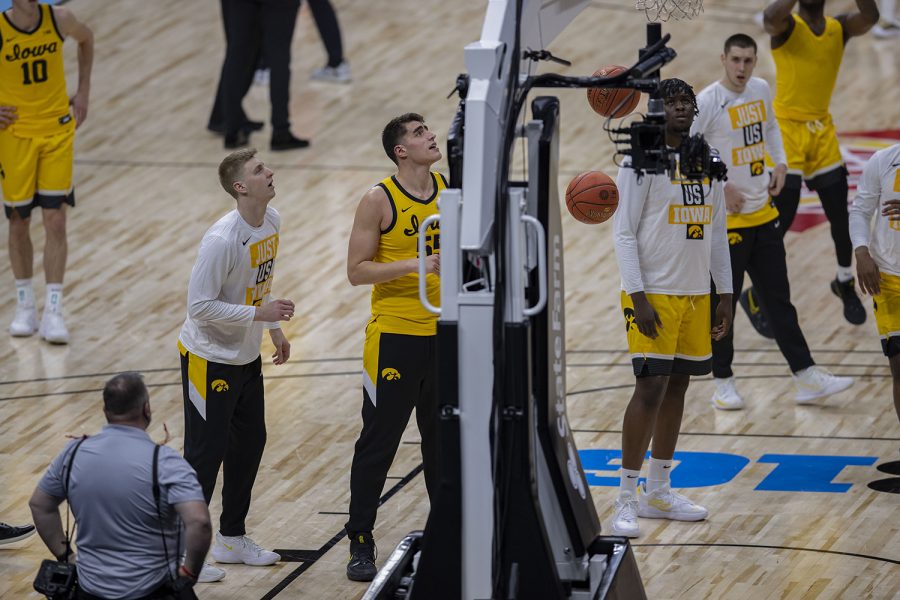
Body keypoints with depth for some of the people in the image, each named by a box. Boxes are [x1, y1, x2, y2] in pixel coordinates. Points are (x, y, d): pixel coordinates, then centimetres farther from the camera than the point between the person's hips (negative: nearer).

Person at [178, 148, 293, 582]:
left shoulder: (271, 222, -2)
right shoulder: (222, 240, -28)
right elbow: (200, 306, -26)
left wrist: (275, 330, 17)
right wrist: (259, 314, -27)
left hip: (246, 358, 9)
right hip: (209, 361, -8)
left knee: (249, 443, 16)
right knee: (206, 452, -3)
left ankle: (232, 538, 30)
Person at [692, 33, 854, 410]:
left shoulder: (761, 90, 5)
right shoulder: (707, 102, -16)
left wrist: (780, 162, 9)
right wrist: (720, 187, -18)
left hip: (763, 214, 7)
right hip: (726, 219, -7)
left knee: (779, 301, 10)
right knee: (722, 304, 2)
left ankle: (806, 378, 13)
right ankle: (723, 384, 14)